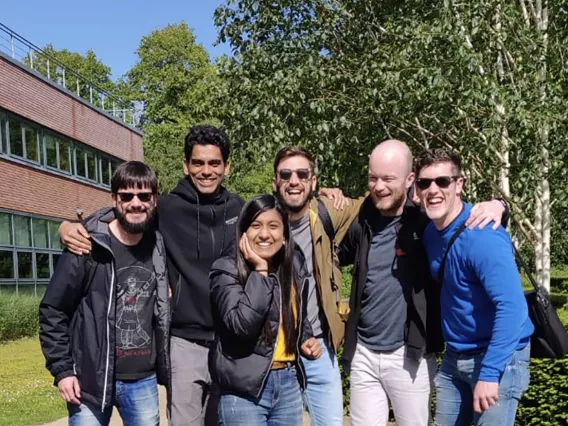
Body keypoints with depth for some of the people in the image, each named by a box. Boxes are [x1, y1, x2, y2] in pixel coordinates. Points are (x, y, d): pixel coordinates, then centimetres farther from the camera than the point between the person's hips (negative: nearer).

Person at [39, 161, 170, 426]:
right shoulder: (89, 247, -11)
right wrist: (61, 369, -10)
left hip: (143, 381, 4)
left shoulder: (159, 248, 2)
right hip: (91, 380, -4)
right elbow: (53, 310, -7)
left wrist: (163, 366, 12)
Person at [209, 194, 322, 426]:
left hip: (288, 382, 5)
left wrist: (306, 339, 3)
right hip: (244, 389, -5)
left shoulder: (294, 266, 4)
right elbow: (241, 325, -26)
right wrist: (260, 271, -22)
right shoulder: (226, 270, -12)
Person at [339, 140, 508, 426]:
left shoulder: (427, 220, -10)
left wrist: (495, 207, -21)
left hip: (409, 356, -3)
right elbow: (333, 256, 17)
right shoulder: (362, 222, 1)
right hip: (362, 353, 3)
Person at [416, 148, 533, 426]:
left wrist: (489, 373, -28)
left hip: (499, 356, -7)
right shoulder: (429, 231, 0)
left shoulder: (482, 236, -23)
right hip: (454, 356, 7)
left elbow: (512, 307, -28)